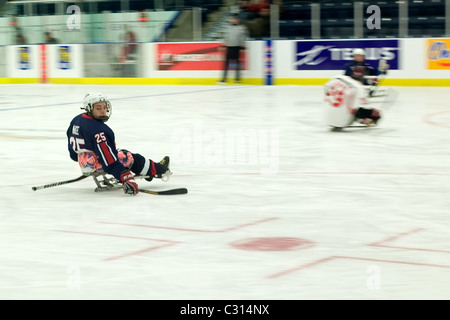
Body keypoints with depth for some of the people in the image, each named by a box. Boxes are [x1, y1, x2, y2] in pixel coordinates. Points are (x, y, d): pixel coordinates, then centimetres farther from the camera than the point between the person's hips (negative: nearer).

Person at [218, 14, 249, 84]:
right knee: (227, 61, 0)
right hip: (229, 47, 4)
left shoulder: (242, 28, -1)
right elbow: (225, 37, 18)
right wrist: (224, 46, 13)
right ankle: (224, 78, 1)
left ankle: (238, 78, 8)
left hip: (237, 47, -4)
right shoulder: (228, 28, 13)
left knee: (237, 60, 0)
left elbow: (243, 38, -3)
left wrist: (242, 48, -8)